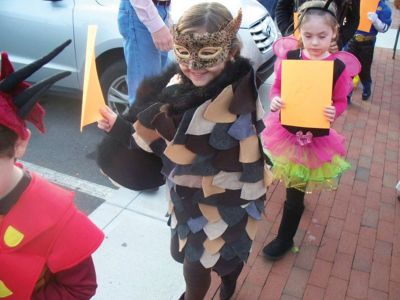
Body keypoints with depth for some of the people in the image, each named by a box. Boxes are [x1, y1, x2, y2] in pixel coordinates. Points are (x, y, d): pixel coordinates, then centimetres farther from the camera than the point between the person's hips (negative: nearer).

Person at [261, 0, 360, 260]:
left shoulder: (339, 66, -16)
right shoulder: (288, 57, -12)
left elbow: (341, 101, -4)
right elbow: (277, 87, 1)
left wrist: (334, 113, -25)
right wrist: (275, 100, -21)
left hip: (316, 137, -2)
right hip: (287, 130, 2)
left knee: (295, 192, 8)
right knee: (293, 185, 24)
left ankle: (285, 238, 29)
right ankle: (297, 199, 59)